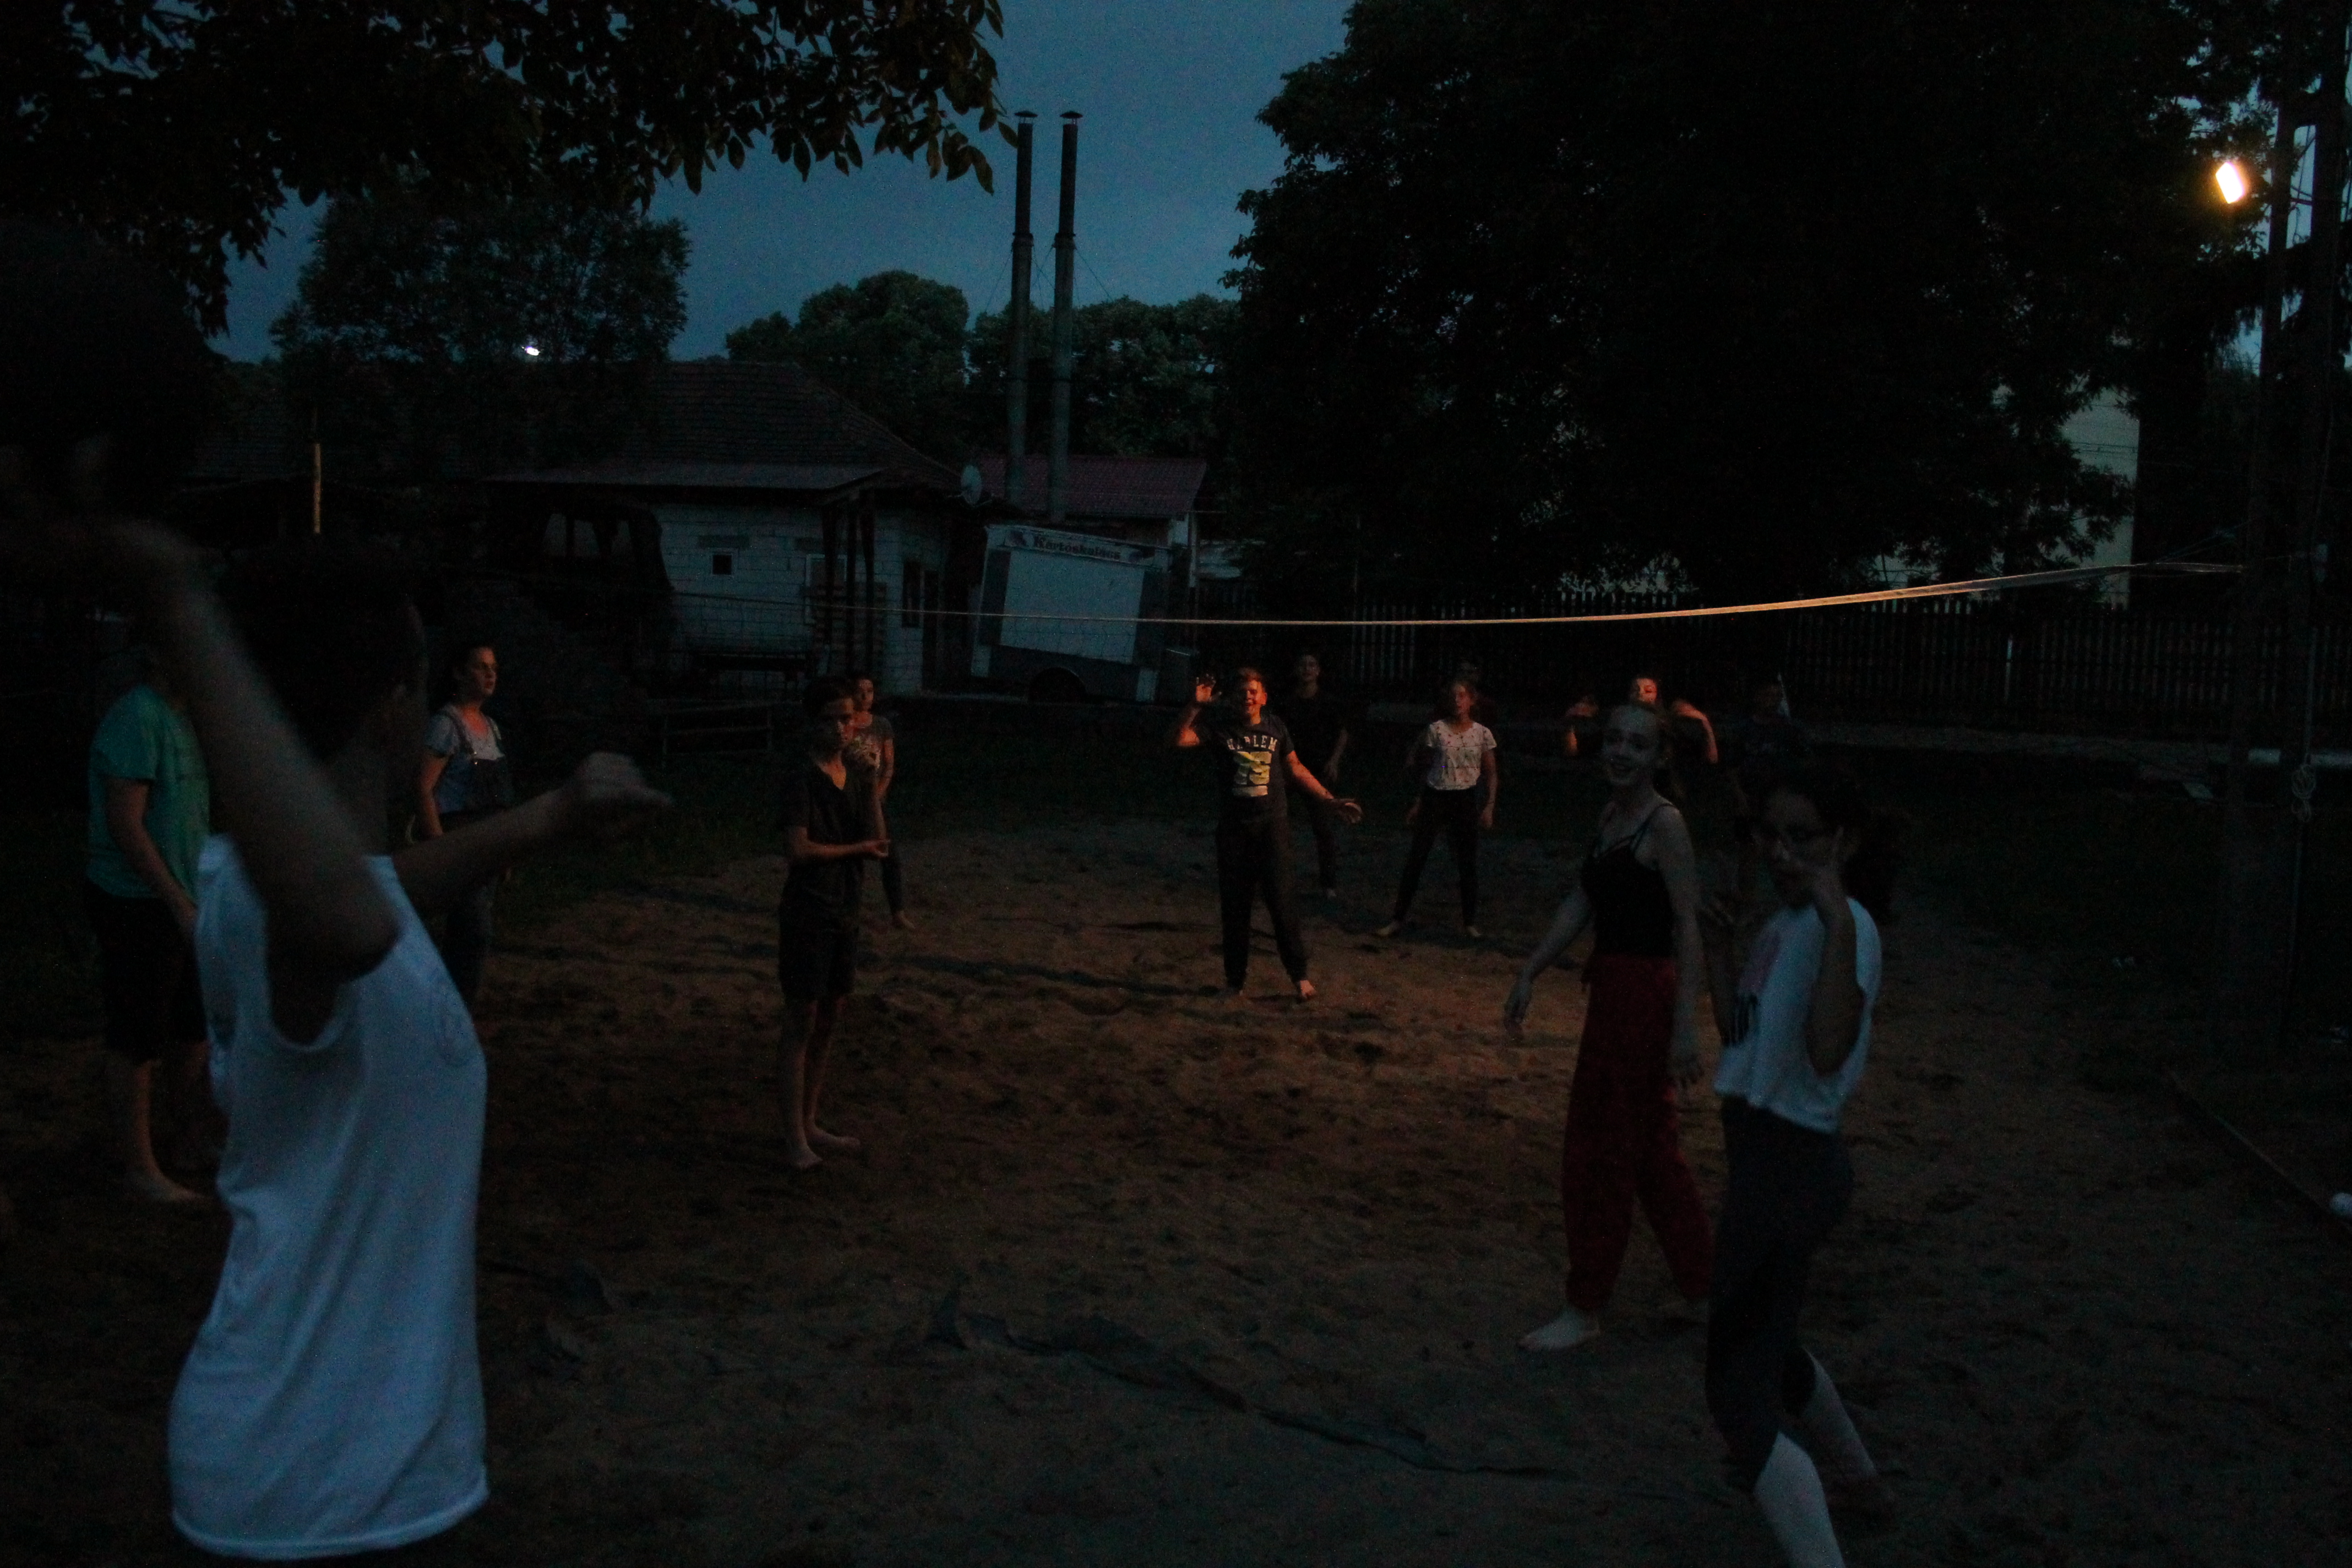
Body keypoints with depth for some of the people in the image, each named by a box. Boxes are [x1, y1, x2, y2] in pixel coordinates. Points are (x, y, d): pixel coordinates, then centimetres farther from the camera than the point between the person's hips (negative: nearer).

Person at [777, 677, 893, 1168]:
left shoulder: (859, 781, 10)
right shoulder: (800, 782, -12)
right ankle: (794, 1138, 3)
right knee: (801, 1025, -2)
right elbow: (798, 849, -21)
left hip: (845, 914, 7)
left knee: (827, 1022, 13)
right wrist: (859, 849, -12)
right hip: (806, 917, -7)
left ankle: (810, 1125, 23)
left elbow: (875, 844, 15)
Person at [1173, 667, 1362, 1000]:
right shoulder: (1220, 725, 0)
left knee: (1279, 900, -9)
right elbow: (1180, 740, -13)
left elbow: (1296, 770, 15)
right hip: (1234, 826, 1)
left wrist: (1332, 801, 15)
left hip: (1272, 823, -1)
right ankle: (1235, 980, 18)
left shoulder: (1275, 727, 5)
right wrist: (1195, 705, -23)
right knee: (1234, 906, 6)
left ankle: (1300, 975, 1)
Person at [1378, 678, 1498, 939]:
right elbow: (1424, 768, 5)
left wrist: (1489, 807, -1)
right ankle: (1398, 919, 6)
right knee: (1416, 858, 0)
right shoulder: (1436, 729, -2)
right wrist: (1417, 803, 4)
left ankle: (1470, 922, 17)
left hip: (1466, 800, 1)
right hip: (1435, 797, -1)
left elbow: (1491, 773, 7)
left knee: (1468, 861, 5)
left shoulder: (1483, 734, 1)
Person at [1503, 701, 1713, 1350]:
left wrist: (1685, 1026, -24)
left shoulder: (1664, 824, -15)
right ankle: (1701, 1285, 32)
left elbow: (1688, 926, -19)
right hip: (1615, 989, 9)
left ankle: (1585, 1310, 13)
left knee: (1599, 1152, 0)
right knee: (1650, 1148, 18)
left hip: (1645, 994, -9)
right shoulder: (1609, 817, 10)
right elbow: (1578, 905, 13)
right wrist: (1530, 974, 10)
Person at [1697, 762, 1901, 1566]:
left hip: (1790, 1166, -10)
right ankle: (1853, 1477, 54)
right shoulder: (1785, 922, 8)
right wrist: (1719, 950, 7)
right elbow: (1741, 1038, 16)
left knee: (1739, 1393, -7)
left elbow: (1827, 1051, -37)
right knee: (1766, 1340, 31)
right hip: (1768, 1156, 10)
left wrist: (1838, 920, -39)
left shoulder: (1843, 926, -21)